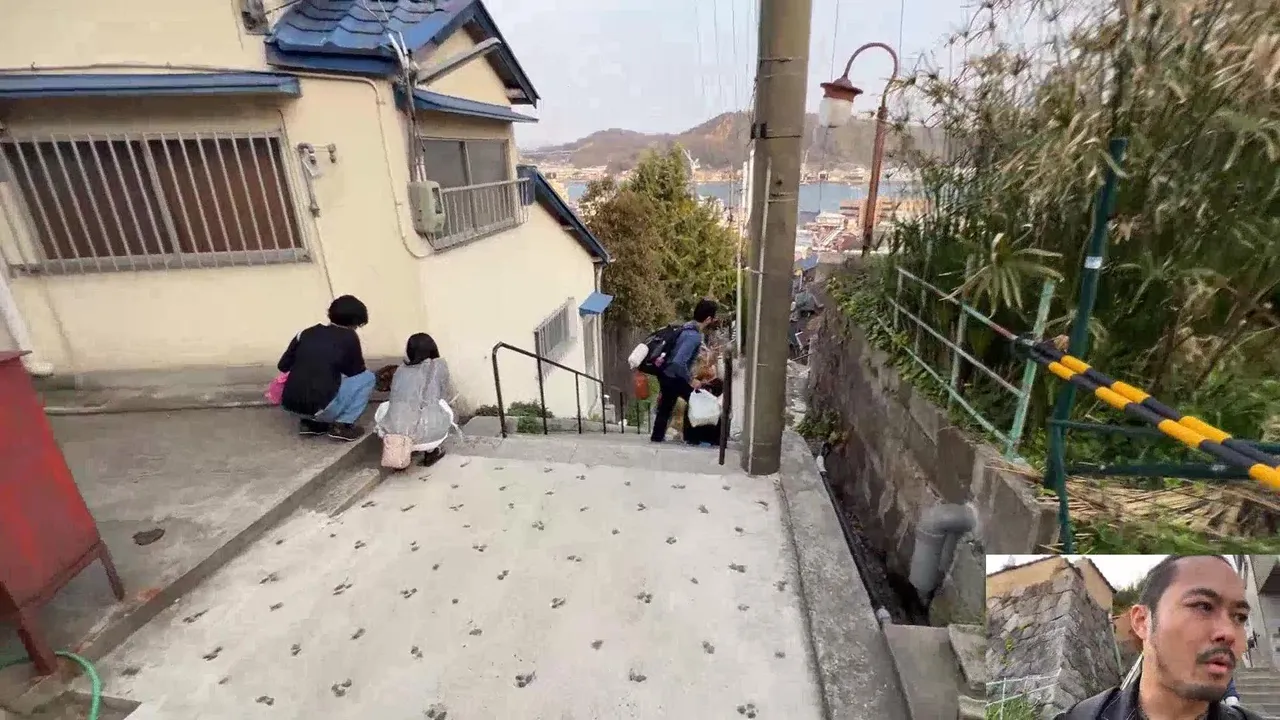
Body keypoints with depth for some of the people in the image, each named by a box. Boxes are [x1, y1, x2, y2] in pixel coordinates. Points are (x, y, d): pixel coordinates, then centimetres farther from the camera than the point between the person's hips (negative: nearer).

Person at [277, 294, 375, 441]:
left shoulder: (306, 333, 12)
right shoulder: (349, 337, 0)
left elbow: (282, 366, 17)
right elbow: (357, 371, 11)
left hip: (289, 405, 6)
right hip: (319, 408, -6)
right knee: (367, 377, 11)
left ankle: (310, 423, 19)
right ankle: (342, 425, 3)